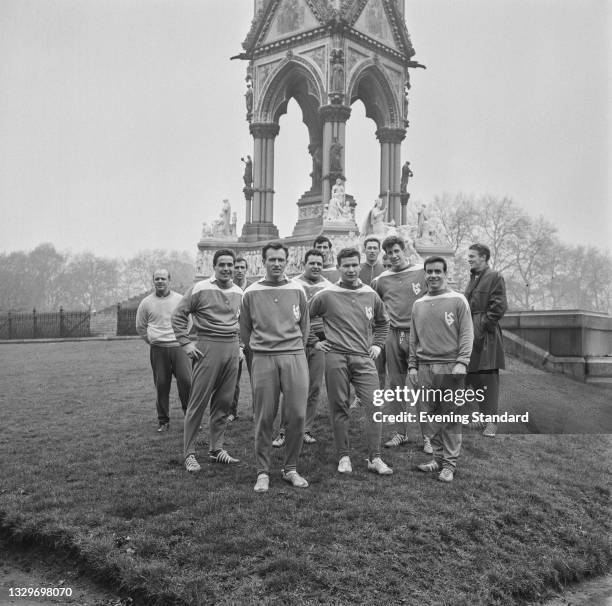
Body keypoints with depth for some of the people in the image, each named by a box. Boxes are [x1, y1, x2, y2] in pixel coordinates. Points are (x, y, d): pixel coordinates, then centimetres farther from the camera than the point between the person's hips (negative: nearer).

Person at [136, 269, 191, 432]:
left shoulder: (180, 299, 5)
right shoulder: (146, 303, 6)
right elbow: (140, 327, 17)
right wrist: (152, 340, 10)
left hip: (179, 346, 0)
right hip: (158, 349, 1)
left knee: (186, 381, -8)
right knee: (161, 385, 2)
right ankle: (163, 421, 14)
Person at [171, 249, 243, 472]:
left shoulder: (238, 293, 12)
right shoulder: (200, 289, -5)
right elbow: (178, 315, -3)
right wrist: (186, 343, -8)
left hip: (232, 349, 5)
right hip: (209, 347, -5)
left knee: (224, 402, 9)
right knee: (198, 402, -3)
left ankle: (216, 449, 21)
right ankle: (189, 454, 5)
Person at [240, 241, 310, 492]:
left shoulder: (297, 290, 8)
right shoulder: (252, 293, 5)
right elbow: (245, 330, 13)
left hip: (295, 356, 1)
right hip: (263, 359, -1)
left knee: (297, 415, -1)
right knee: (264, 418, 1)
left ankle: (291, 469, 14)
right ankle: (262, 472, 12)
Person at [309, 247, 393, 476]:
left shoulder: (371, 295, 11)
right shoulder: (326, 296, 0)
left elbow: (383, 322, 28)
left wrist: (378, 344, 16)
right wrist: (314, 342, 4)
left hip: (364, 358, 2)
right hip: (336, 357, -2)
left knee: (374, 405, -5)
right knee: (339, 408, 3)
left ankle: (374, 458, 3)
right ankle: (344, 457, 15)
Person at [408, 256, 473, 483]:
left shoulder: (458, 300, 2)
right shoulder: (418, 304, 15)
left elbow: (466, 334, -2)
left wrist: (462, 362, -12)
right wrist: (412, 365, 11)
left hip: (450, 368, -4)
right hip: (425, 368, 4)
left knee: (451, 417, -2)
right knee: (429, 415, 6)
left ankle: (450, 463, 4)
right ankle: (438, 457, 17)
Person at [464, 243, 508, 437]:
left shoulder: (495, 277, -7)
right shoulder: (473, 278, 18)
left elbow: (499, 307, -13)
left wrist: (484, 326, -14)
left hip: (486, 336, -8)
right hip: (470, 333, 8)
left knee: (488, 378, -6)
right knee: (472, 376, 10)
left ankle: (491, 421, -1)